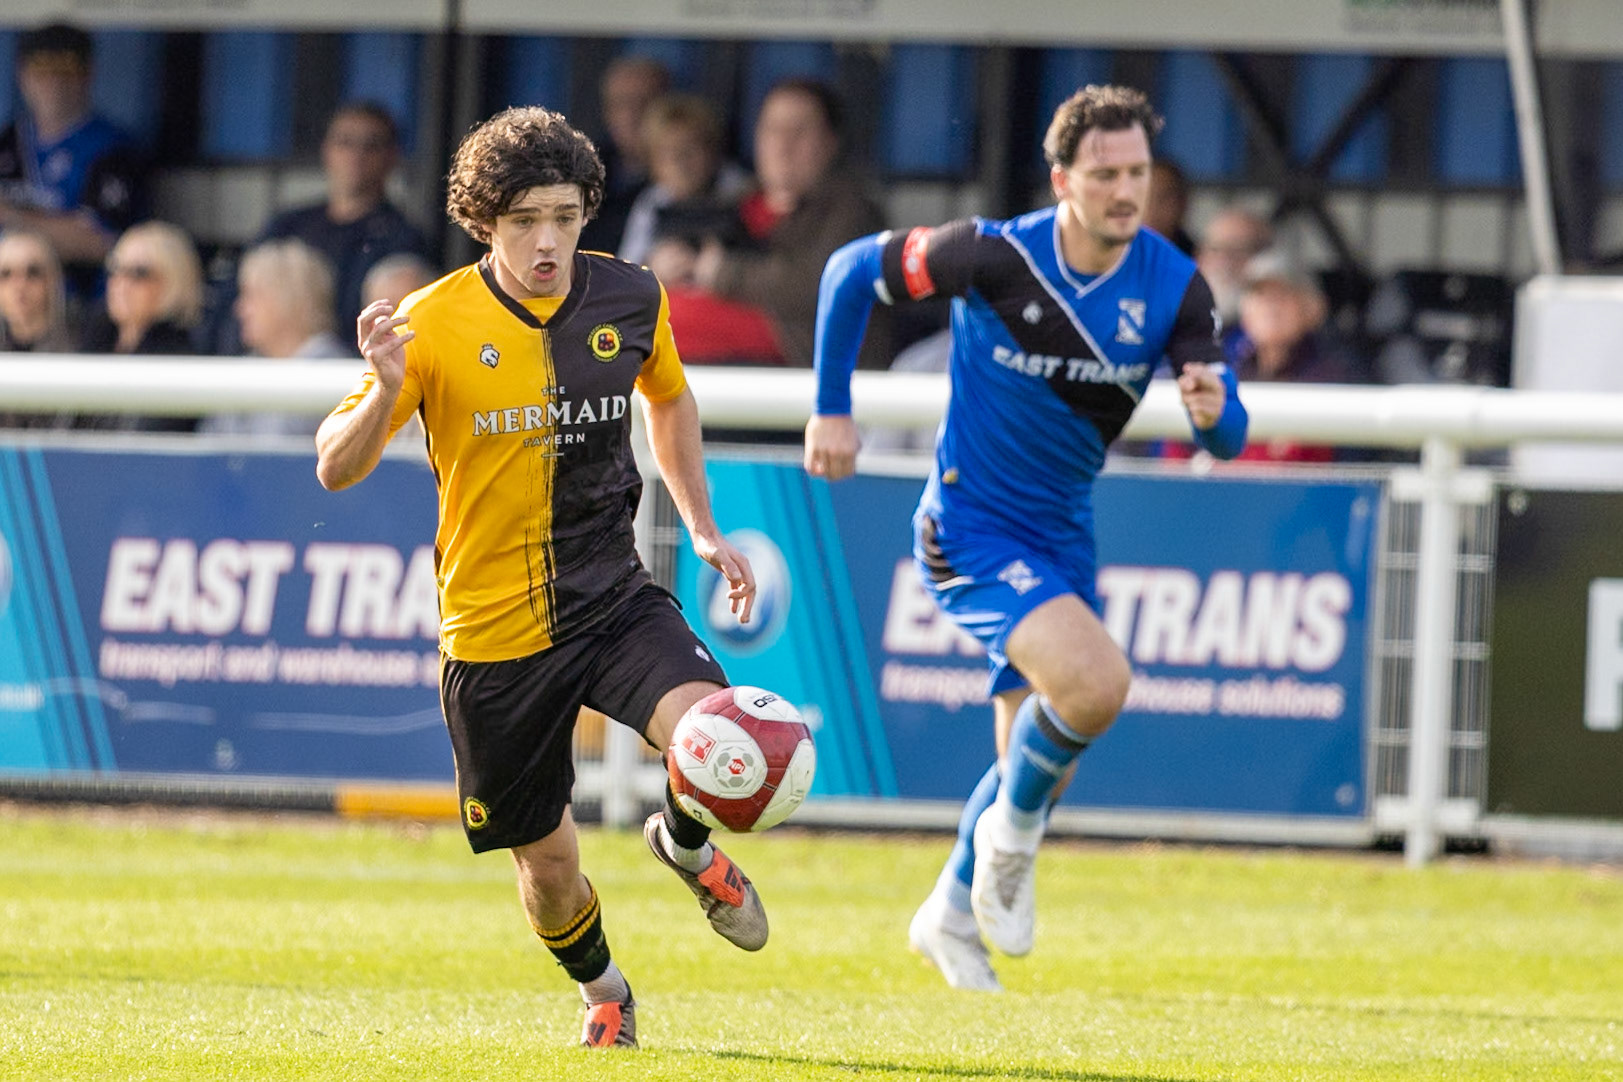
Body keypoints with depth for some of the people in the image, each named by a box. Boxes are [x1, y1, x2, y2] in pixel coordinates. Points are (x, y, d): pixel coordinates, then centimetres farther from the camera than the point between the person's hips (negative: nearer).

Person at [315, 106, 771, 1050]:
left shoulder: (629, 298, -2)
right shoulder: (435, 325, -13)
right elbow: (336, 470, -11)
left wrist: (704, 530, 17)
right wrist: (384, 392, -31)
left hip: (615, 599, 2)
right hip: (493, 634, -2)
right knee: (547, 864, 7)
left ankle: (686, 843, 12)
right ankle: (603, 991, 41)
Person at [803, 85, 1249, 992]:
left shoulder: (1174, 287, -9)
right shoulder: (995, 256, -19)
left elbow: (1228, 438, -9)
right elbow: (853, 270, -5)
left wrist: (1213, 408, -33)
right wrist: (833, 407, -3)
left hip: (1062, 535, 6)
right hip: (970, 530, -6)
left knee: (1040, 761, 15)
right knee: (1097, 680, -28)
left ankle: (954, 913, 41)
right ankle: (1013, 833, 0)